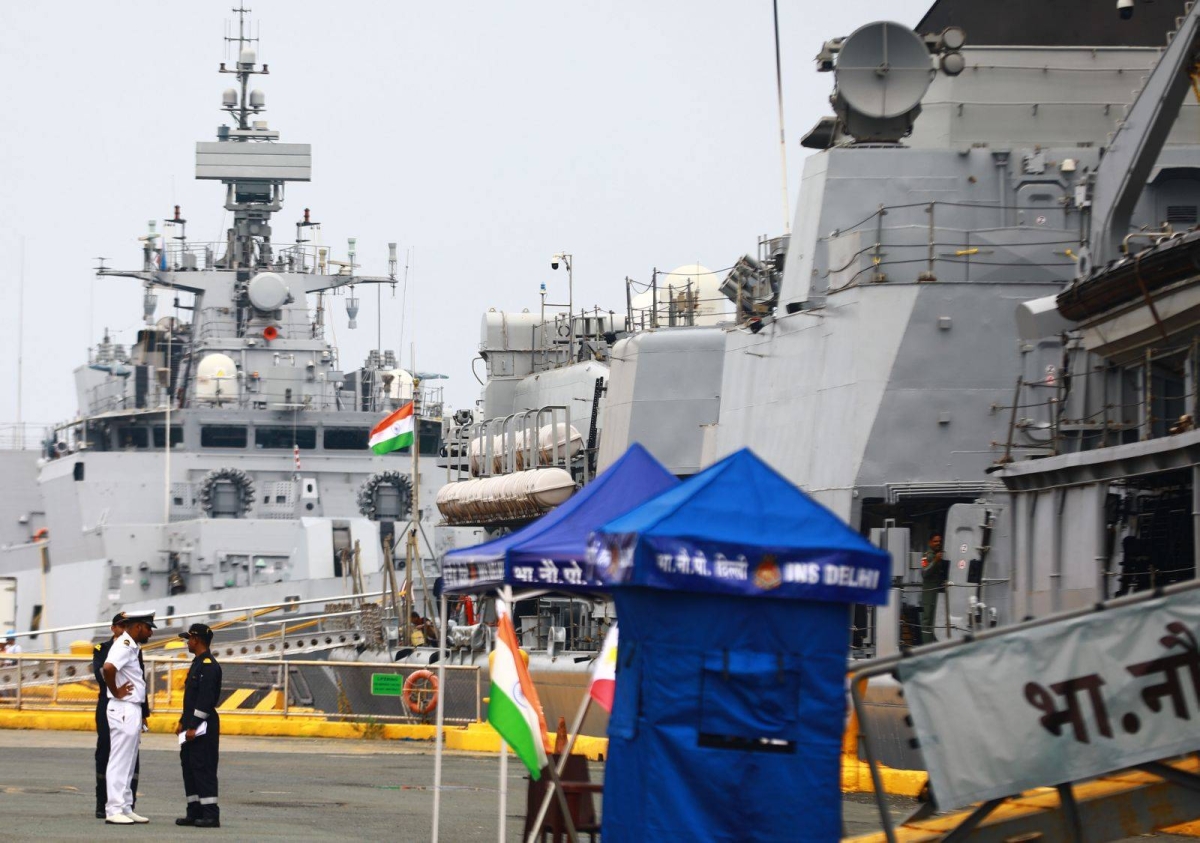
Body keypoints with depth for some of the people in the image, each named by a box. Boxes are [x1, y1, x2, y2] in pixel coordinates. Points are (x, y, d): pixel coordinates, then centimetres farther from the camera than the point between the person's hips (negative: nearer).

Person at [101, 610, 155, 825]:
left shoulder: (132, 647, 15)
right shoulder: (124, 646, -16)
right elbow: (108, 668, -35)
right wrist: (115, 692, -19)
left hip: (132, 710, 10)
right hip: (123, 710, -10)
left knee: (129, 764, 13)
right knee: (119, 762, -7)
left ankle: (126, 809, 18)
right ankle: (114, 810, -6)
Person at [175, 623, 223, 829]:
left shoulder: (208, 665, -16)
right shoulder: (197, 663, 17)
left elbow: (205, 699, -21)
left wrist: (194, 726, -22)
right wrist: (183, 722, 20)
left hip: (204, 727, -11)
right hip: (192, 726, 11)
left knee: (204, 769, -10)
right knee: (189, 766, 11)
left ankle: (211, 815, -10)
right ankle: (195, 813, 15)